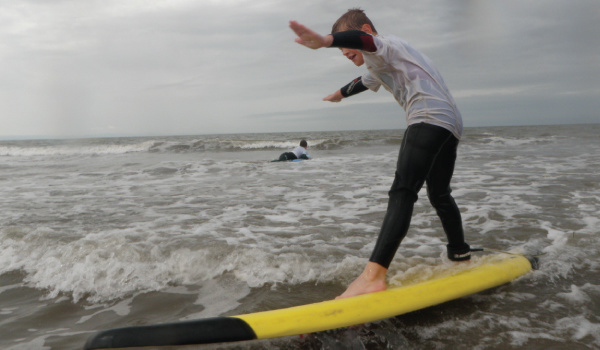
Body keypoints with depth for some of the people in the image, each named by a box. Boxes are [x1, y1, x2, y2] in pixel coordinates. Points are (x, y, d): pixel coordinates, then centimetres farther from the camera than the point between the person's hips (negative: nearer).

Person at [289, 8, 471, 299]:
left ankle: (373, 276, -38)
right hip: (452, 124, 11)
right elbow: (362, 82, 55)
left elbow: (363, 40, -22)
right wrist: (341, 93, 74)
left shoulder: (383, 45, 4)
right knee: (439, 195, 23)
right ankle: (460, 254, 38)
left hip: (430, 118, -11)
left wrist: (324, 41, -42)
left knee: (402, 192, -26)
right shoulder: (380, 65, 34)